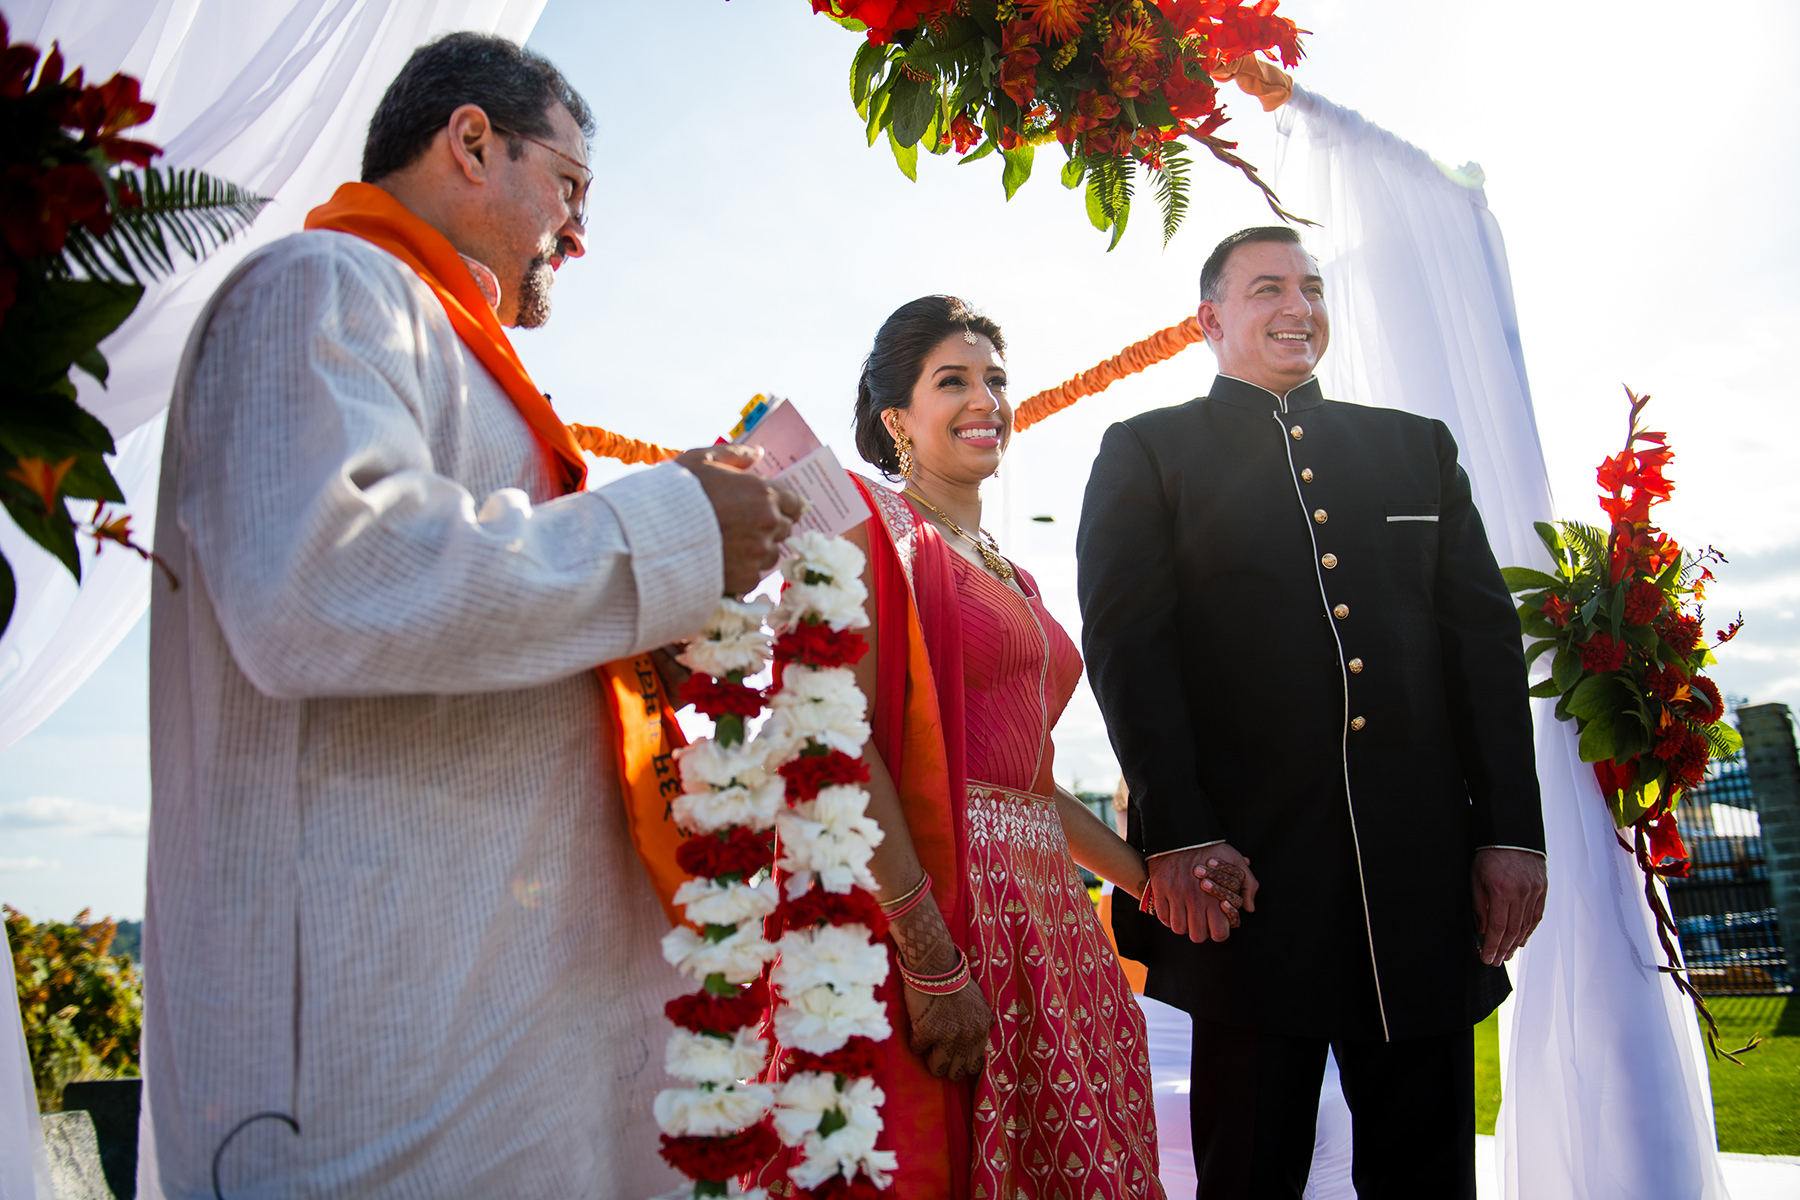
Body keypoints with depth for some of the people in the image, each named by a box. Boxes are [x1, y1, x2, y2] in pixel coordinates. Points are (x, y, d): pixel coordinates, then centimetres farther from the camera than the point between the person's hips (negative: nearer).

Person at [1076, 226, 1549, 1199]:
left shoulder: (1417, 446, 18)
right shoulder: (1146, 453, 8)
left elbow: (1485, 636, 12)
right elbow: (1126, 646, -3)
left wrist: (1512, 828, 2)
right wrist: (1179, 833, -14)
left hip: (1426, 869, 4)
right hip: (1248, 868, -3)